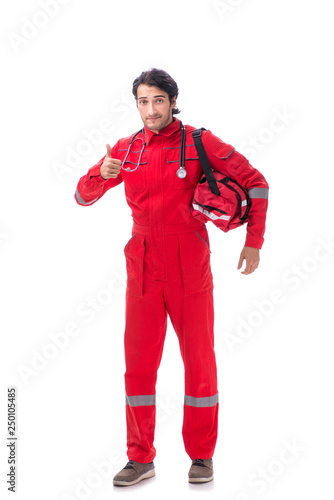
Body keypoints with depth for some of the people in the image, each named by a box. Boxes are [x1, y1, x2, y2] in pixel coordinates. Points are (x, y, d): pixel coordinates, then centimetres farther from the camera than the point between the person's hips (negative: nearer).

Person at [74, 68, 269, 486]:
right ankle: (140, 458, 16)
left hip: (190, 270, -3)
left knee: (199, 360, 4)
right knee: (138, 362, 4)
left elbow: (255, 183, 0)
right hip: (143, 268, 3)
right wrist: (102, 174, -13)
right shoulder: (126, 149, 8)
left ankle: (202, 456, 19)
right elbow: (84, 196, 9)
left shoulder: (198, 142, -3)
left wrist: (254, 243, -4)